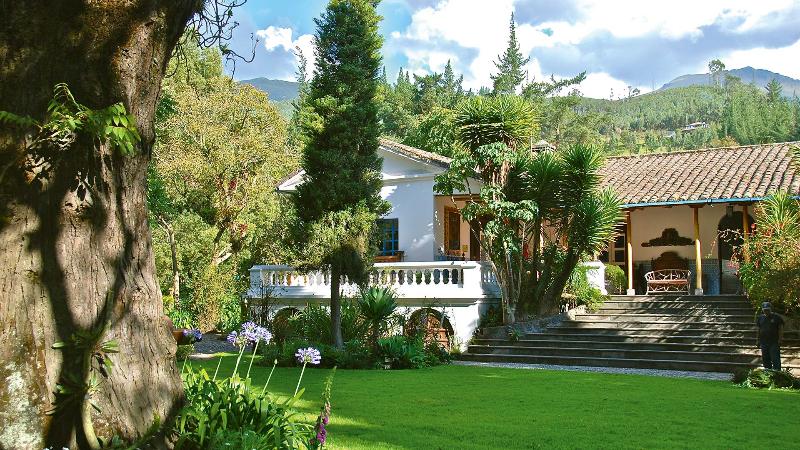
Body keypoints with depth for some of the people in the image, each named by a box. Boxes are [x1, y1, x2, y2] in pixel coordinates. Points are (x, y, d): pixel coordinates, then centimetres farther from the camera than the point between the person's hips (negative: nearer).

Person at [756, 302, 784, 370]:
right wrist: (758, 340, 12)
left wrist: (780, 339, -11)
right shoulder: (760, 318, 10)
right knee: (766, 359, 11)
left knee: (775, 359, -8)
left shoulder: (777, 317, -3)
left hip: (774, 342, -5)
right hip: (763, 342, 5)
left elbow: (780, 329, -4)